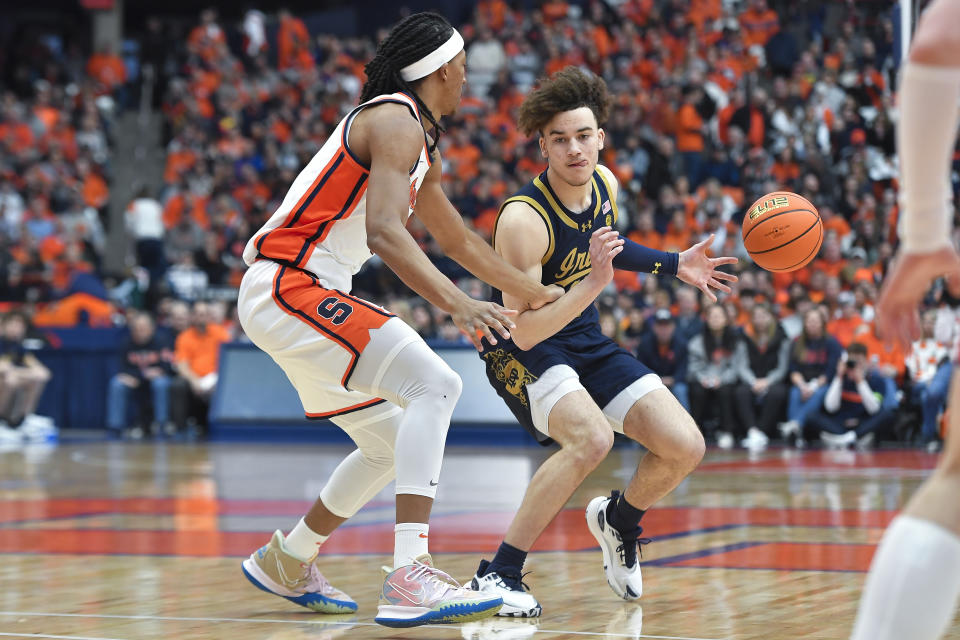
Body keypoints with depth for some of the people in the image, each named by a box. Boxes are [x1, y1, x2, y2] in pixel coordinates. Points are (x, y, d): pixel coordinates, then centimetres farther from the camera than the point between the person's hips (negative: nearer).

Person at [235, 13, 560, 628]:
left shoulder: (416, 141, 20)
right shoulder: (395, 122, -12)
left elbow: (458, 239, 33)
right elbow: (383, 232, -27)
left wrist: (538, 294, 41)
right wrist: (459, 304, -36)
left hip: (290, 299, 10)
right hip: (290, 287, -10)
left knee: (396, 442, 18)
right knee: (435, 385, -21)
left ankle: (287, 562, 33)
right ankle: (410, 579, -29)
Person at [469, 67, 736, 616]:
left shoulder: (605, 183, -4)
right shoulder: (523, 219, -27)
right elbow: (524, 331, -31)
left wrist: (675, 265, 17)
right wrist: (592, 283, -40)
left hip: (587, 344, 7)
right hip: (521, 351, -7)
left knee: (686, 448, -6)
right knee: (592, 436, -35)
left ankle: (619, 520, 28)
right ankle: (498, 575, -23)